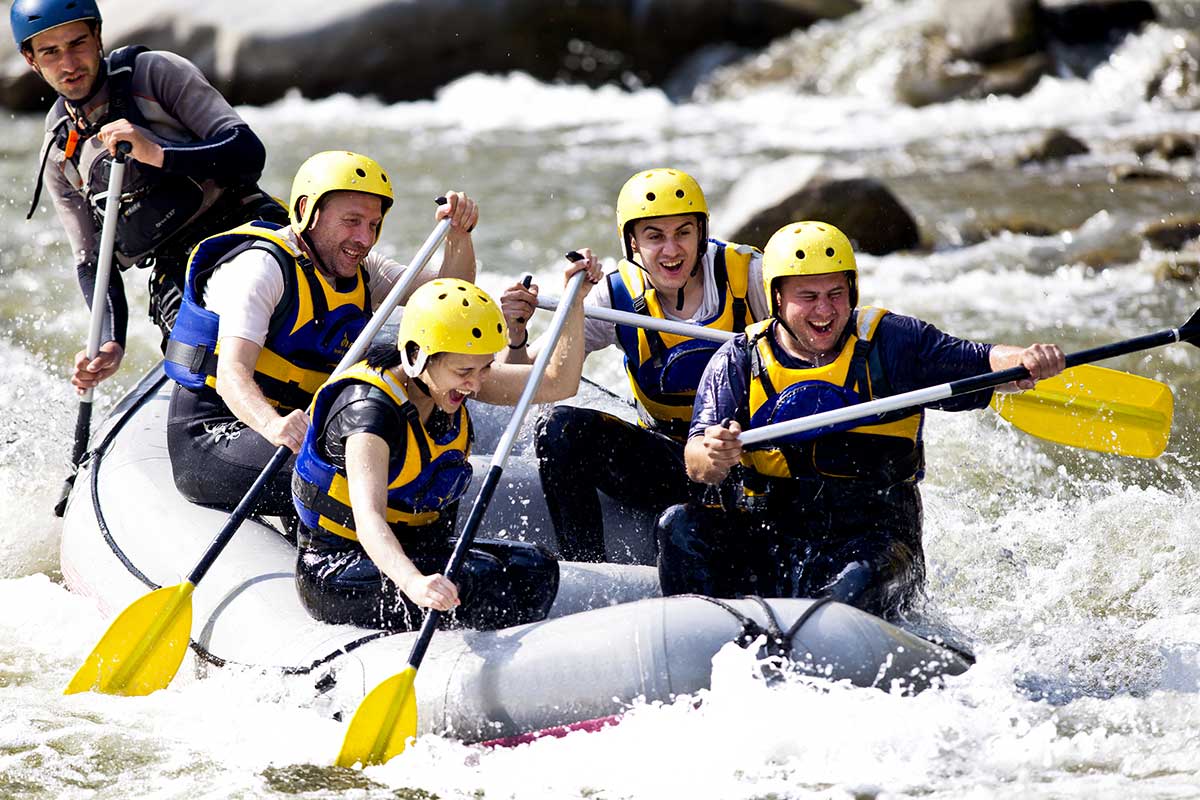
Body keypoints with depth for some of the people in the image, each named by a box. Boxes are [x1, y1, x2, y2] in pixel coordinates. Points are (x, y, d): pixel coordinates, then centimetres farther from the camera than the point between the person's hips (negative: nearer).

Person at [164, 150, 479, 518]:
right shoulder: (261, 266, -15)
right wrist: (273, 425, -49)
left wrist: (459, 234, -17)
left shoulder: (358, 273, 11)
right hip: (209, 440, -8)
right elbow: (232, 372, -28)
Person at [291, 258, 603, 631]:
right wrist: (413, 582, -58)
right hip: (338, 569, -8)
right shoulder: (369, 408, -26)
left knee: (534, 567, -13)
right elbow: (368, 516, -40)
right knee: (475, 580, -30)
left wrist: (575, 301, -7)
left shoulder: (448, 378, -1)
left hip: (416, 552, 8)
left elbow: (557, 383, 6)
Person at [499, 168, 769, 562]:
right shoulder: (619, 297, -5)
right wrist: (516, 336, -29)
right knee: (561, 429, -19)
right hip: (668, 462, 4)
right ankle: (585, 567, -11)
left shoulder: (746, 274, -11)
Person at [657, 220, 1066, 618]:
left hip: (871, 536, -2)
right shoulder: (738, 362, 4)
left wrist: (1025, 359, -30)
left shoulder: (891, 343, 3)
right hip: (768, 537, 2)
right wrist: (713, 455, -32)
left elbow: (982, 364, -6)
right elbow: (697, 465, -7)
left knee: (860, 584, -36)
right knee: (681, 526, -21)